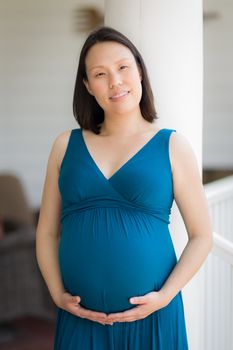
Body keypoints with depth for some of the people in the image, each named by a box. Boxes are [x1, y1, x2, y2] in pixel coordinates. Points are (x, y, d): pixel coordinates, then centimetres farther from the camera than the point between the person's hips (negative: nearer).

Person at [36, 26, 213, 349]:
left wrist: (165, 296, -10)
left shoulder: (172, 146, -1)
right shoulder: (66, 145, 5)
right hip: (79, 318, 2)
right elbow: (47, 232, 8)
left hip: (150, 317, -1)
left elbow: (201, 236, 0)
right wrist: (58, 294, -4)